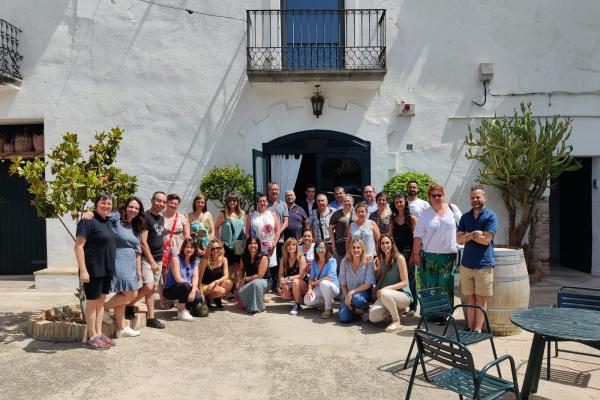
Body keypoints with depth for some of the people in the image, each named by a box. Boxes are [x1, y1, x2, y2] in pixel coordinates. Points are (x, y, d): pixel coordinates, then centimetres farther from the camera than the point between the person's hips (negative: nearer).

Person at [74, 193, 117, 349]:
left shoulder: (108, 222, 11)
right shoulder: (88, 221, -14)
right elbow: (78, 246, -18)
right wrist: (83, 270, -22)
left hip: (106, 269, 8)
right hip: (93, 270, -8)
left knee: (101, 300, 13)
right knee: (92, 301, 2)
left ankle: (99, 333, 22)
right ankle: (92, 337, 12)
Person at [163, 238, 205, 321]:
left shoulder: (194, 261, 4)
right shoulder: (176, 259, -14)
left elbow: (195, 278, -7)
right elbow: (178, 279, -21)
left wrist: (193, 290, -24)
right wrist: (192, 285, -13)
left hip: (184, 289, 6)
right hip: (170, 289, -5)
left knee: (198, 297, -21)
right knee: (185, 285, -35)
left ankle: (186, 306, 14)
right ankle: (181, 312, -16)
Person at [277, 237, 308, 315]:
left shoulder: (301, 258, -13)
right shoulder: (284, 259, 1)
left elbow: (301, 275, -20)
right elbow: (281, 274, -1)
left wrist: (288, 279, -28)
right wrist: (283, 281, -22)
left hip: (303, 285, -4)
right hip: (290, 286, 4)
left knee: (295, 281, -36)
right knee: (283, 295, -27)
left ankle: (297, 305, -17)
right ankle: (299, 298, 4)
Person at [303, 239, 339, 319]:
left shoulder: (332, 261, -12)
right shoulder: (314, 262, 5)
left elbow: (329, 278, -22)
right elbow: (311, 277, 1)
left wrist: (314, 283, -15)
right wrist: (309, 288, -17)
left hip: (332, 287, -5)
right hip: (319, 289, 5)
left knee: (324, 283, -39)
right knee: (307, 300, -21)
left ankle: (329, 309, -17)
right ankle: (327, 301, 8)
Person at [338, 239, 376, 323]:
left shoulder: (368, 262, -13)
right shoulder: (345, 262, -6)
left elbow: (369, 284, -16)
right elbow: (343, 283, -2)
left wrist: (352, 292, -23)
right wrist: (346, 296, -16)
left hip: (363, 292, -2)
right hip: (348, 294, 2)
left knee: (356, 298, -38)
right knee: (344, 318, -19)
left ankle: (366, 309, -2)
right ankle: (353, 309, 16)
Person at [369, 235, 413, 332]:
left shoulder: (399, 258, -10)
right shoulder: (381, 259, 10)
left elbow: (404, 282, -13)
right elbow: (379, 279, 15)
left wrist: (386, 288, -23)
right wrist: (376, 268, -3)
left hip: (403, 295, -6)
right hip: (385, 294, 6)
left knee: (384, 294, -39)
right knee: (373, 317, -17)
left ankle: (397, 322, -16)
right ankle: (395, 309, 11)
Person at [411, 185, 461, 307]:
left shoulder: (452, 209, 4)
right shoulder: (425, 214, 3)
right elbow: (418, 236, 0)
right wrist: (416, 254, -4)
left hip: (449, 255, 1)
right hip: (429, 256, 0)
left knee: (446, 287, 6)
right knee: (428, 286, 3)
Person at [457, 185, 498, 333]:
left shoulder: (491, 216, -4)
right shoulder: (465, 217, 10)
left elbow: (486, 239, -14)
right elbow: (459, 239, 1)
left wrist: (468, 235, -5)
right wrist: (474, 234, -14)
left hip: (484, 264, -4)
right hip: (466, 264, 4)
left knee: (481, 299, 4)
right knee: (470, 298, 10)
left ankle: (478, 329, 13)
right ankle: (470, 329, 17)